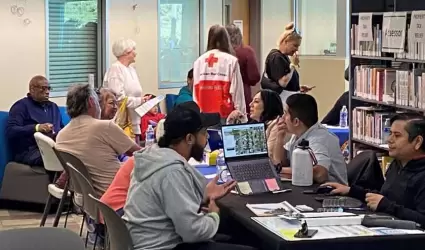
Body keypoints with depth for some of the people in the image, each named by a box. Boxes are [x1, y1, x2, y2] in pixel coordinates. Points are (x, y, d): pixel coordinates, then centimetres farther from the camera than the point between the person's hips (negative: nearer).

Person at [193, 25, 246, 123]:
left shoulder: (199, 61, 4)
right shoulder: (231, 60, -5)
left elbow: (196, 91, 9)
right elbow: (237, 91, -5)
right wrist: (241, 115, 1)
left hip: (204, 115, 3)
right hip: (225, 115, -3)